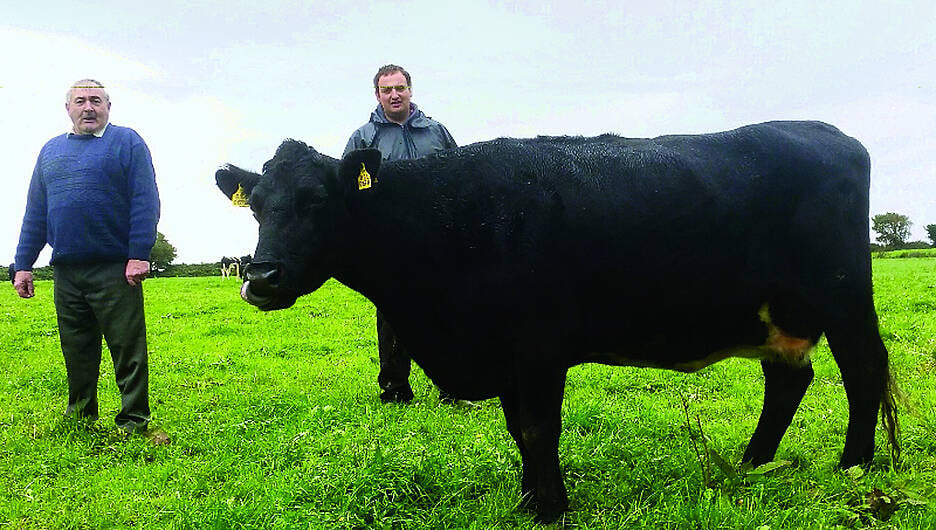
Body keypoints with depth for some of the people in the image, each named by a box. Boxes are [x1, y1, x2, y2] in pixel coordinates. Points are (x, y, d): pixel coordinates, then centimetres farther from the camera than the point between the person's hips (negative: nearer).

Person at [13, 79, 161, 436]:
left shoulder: (127, 142, 3)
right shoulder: (51, 150, 18)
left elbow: (145, 203, -6)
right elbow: (35, 213, 19)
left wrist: (138, 255, -14)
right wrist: (23, 265, 13)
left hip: (115, 271, -5)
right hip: (66, 272, 5)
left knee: (127, 348, -2)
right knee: (77, 353, 13)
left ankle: (133, 423, 6)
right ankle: (80, 418, 26)